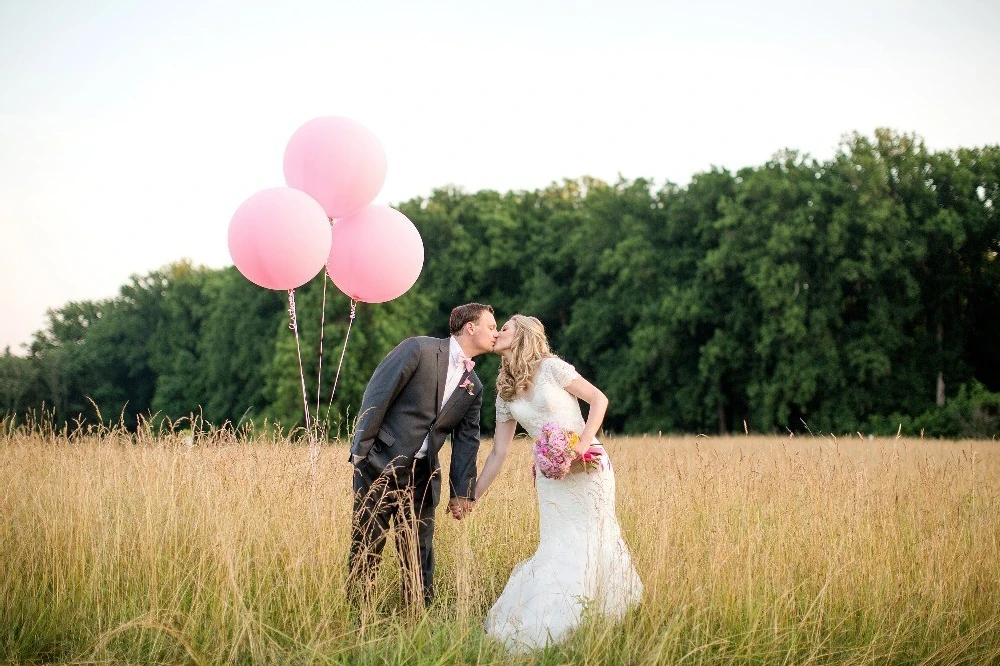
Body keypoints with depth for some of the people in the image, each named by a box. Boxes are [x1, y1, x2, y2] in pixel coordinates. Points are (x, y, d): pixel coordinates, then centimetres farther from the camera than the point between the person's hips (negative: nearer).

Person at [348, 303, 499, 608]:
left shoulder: (473, 387, 10)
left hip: (422, 476, 5)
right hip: (379, 466, -5)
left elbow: (467, 440, 12)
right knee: (365, 548, 2)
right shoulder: (419, 349, -9)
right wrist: (361, 449, -13)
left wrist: (462, 492, 6)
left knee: (419, 556, 7)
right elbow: (377, 395, -10)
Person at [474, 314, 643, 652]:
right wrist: (472, 496, 9)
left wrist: (584, 442, -20)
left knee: (589, 542, -2)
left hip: (588, 466, -4)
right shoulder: (505, 393, 10)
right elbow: (498, 453, 12)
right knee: (557, 548, 1)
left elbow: (599, 399, -6)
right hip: (551, 475, 4)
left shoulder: (550, 367, -7)